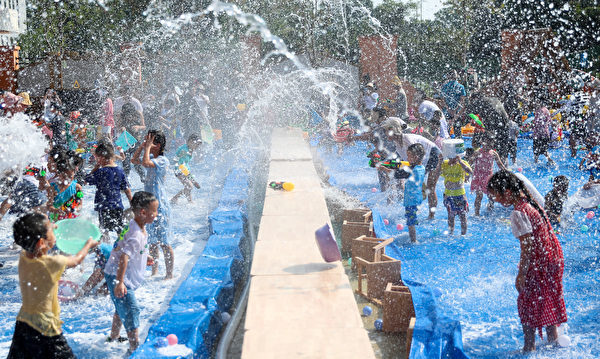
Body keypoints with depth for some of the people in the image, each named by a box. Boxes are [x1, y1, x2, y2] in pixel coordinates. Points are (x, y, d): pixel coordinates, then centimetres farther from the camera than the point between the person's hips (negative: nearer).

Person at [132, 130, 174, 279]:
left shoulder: (163, 160, -16)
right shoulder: (152, 158, 10)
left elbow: (146, 162, -31)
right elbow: (135, 160, 20)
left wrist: (147, 147, -17)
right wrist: (142, 145, 8)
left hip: (160, 206, -9)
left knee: (163, 242, -4)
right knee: (152, 241, 15)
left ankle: (169, 274, 3)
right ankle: (154, 272, 26)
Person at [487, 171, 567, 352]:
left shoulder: (518, 213, -21)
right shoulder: (532, 203, 6)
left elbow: (527, 247, -23)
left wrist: (521, 274, -18)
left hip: (538, 264, -9)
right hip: (553, 258, 9)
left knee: (527, 303, 4)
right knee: (548, 302, 21)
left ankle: (529, 347, 12)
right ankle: (553, 339, 34)